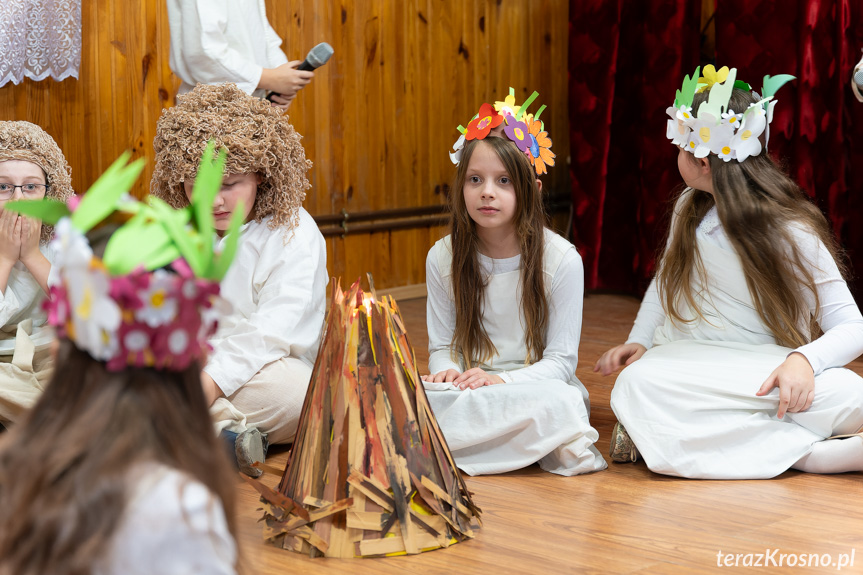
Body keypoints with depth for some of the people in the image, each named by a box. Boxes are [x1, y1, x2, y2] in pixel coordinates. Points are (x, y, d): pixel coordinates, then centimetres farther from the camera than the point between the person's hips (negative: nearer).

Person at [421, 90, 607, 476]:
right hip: (467, 389, 1)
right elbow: (441, 346, 8)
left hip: (536, 385, -1)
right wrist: (447, 371, -17)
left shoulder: (562, 260, -7)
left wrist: (500, 380, -25)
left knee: (562, 403, -38)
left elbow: (560, 360, -7)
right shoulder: (443, 258, 3)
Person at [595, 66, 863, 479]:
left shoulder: (793, 235, -7)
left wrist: (804, 360, -30)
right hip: (692, 364, 5)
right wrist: (638, 340, 8)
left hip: (764, 370, -4)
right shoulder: (690, 209, 8)